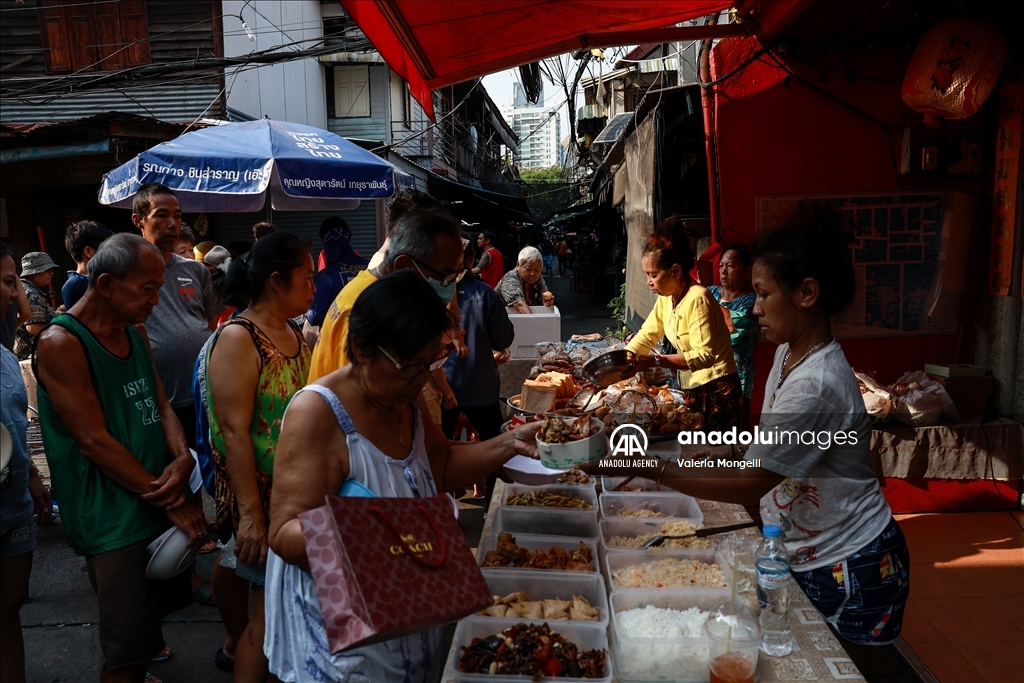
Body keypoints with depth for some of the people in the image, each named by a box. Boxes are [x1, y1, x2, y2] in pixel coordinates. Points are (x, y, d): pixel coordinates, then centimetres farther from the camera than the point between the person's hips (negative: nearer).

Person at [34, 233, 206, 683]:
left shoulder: (136, 332, 8)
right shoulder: (60, 343, -16)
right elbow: (95, 442, -19)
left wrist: (184, 458, -13)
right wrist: (175, 505, -17)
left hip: (159, 502, 8)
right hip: (113, 518, -7)